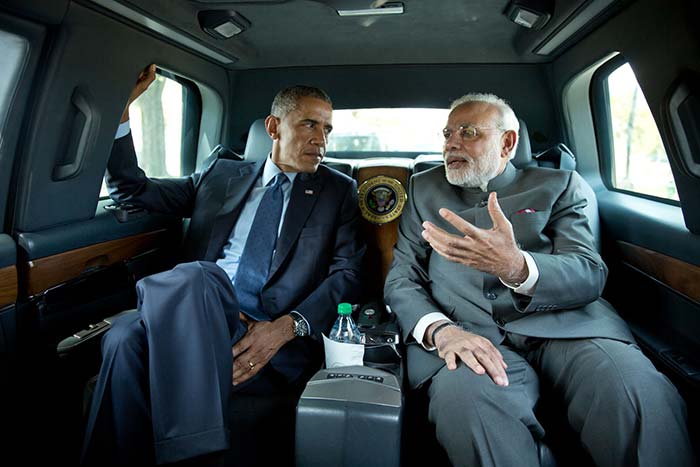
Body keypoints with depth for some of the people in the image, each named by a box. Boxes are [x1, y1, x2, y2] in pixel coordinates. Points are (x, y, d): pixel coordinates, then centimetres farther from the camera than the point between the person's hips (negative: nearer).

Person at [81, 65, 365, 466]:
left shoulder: (339, 190, 13)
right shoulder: (222, 175, 20)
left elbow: (348, 274, 2)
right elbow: (132, 189, 22)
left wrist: (288, 326, -15)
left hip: (281, 341, -2)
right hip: (195, 326, 3)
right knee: (128, 339, -30)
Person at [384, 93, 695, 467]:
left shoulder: (558, 186, 14)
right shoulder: (425, 190, 17)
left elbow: (590, 274, 0)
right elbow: (401, 279, 9)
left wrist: (515, 265, -23)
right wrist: (440, 330, -14)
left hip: (562, 327, 1)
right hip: (471, 337, 0)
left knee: (642, 394, -29)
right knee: (462, 397, -34)